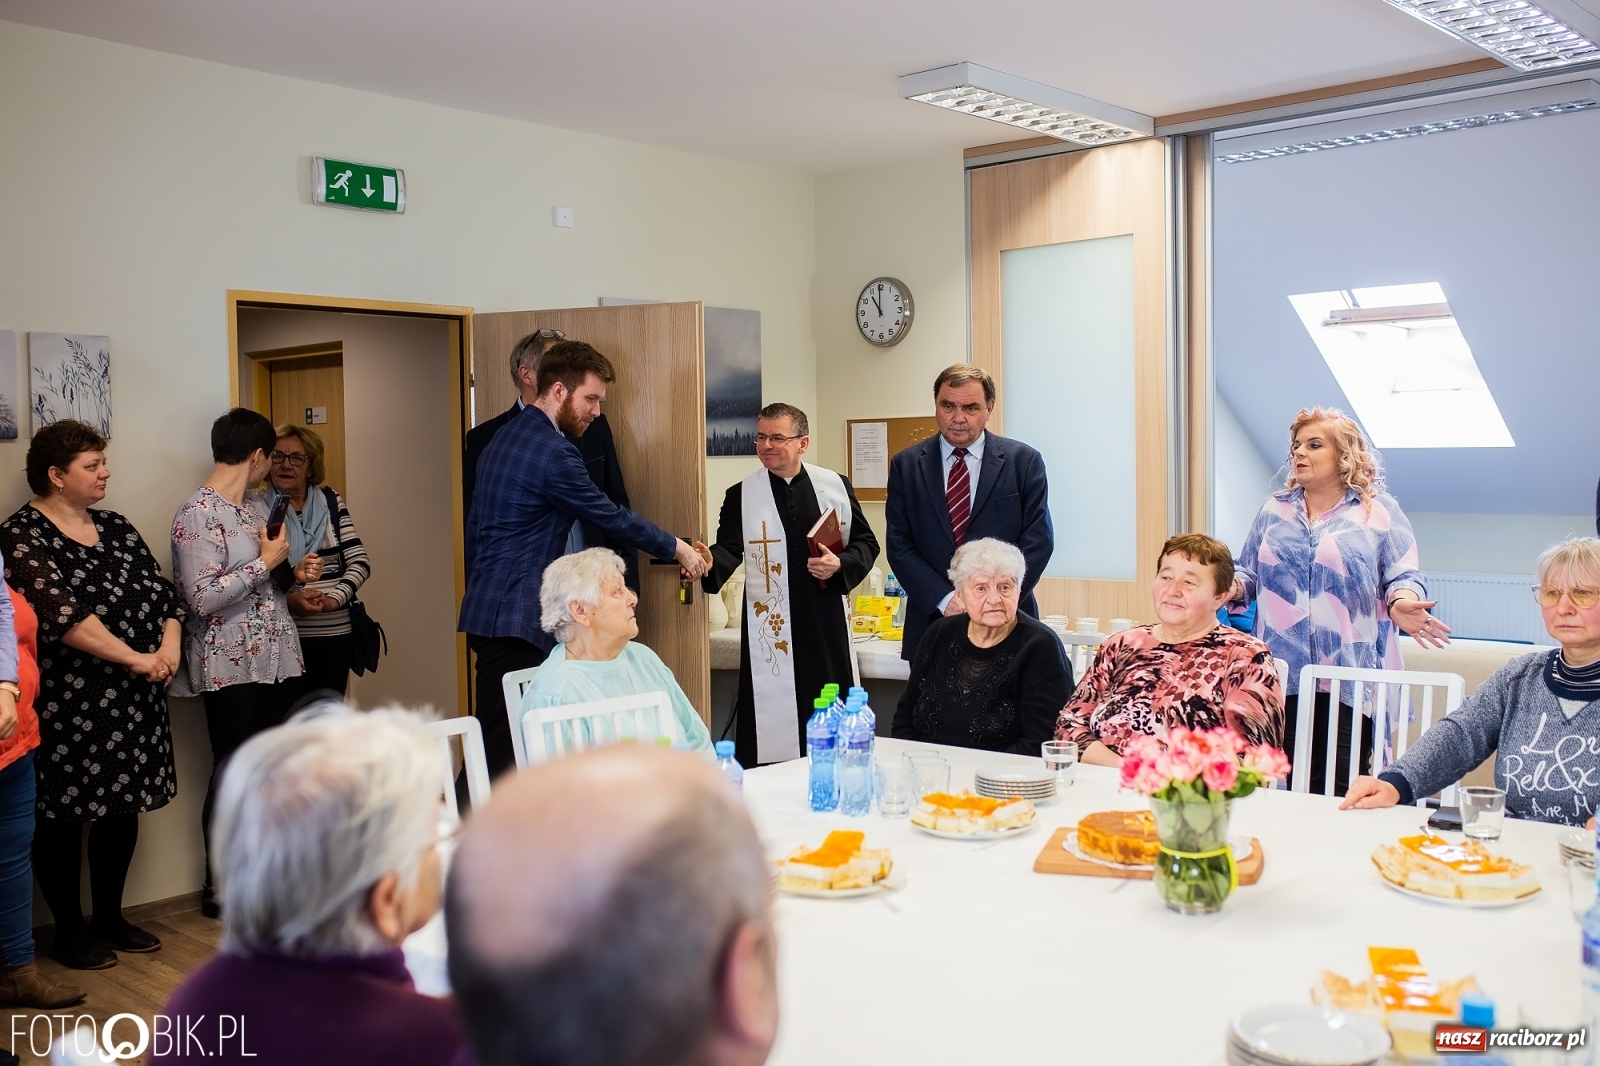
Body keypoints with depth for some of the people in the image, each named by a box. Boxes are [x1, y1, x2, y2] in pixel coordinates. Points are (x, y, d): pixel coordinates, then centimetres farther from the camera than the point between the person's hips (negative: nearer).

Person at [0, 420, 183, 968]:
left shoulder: (116, 528, 12)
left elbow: (162, 591, 9)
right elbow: (61, 614, -23)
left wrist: (171, 642, -11)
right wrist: (138, 658, -23)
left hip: (132, 703, 7)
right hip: (67, 708, -6)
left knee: (123, 809, 13)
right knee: (64, 815, 6)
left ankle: (109, 918, 29)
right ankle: (70, 931, 20)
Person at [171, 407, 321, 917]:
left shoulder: (257, 504, 12)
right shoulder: (197, 514, -13)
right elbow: (203, 598, -20)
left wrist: (294, 574, 5)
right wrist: (266, 562, -16)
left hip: (276, 656, 8)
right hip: (230, 665, -7)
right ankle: (220, 887, 15)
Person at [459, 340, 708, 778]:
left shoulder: (505, 436, 16)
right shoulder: (553, 453, -15)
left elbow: (476, 528, 20)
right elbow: (609, 516, -6)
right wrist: (676, 548, 6)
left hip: (488, 608, 10)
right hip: (515, 617, -10)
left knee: (497, 740, 10)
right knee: (506, 744, -7)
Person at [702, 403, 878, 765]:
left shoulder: (836, 486, 7)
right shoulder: (741, 495, 3)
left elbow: (866, 542, 11)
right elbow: (728, 549, -7)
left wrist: (840, 565, -8)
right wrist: (709, 563, -29)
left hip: (828, 623, 2)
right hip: (770, 625, -2)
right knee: (772, 721, -4)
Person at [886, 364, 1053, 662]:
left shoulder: (1023, 461, 2)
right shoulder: (906, 465, 5)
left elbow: (1038, 539, -2)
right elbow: (899, 544, 1)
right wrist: (944, 599, -11)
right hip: (932, 620, 1)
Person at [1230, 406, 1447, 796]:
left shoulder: (1379, 510, 7)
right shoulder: (1274, 510, 17)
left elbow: (1403, 578, 1)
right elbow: (1247, 576, 19)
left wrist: (1402, 605, -21)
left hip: (1350, 680, -2)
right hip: (1282, 679, 3)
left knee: (1342, 796, -4)